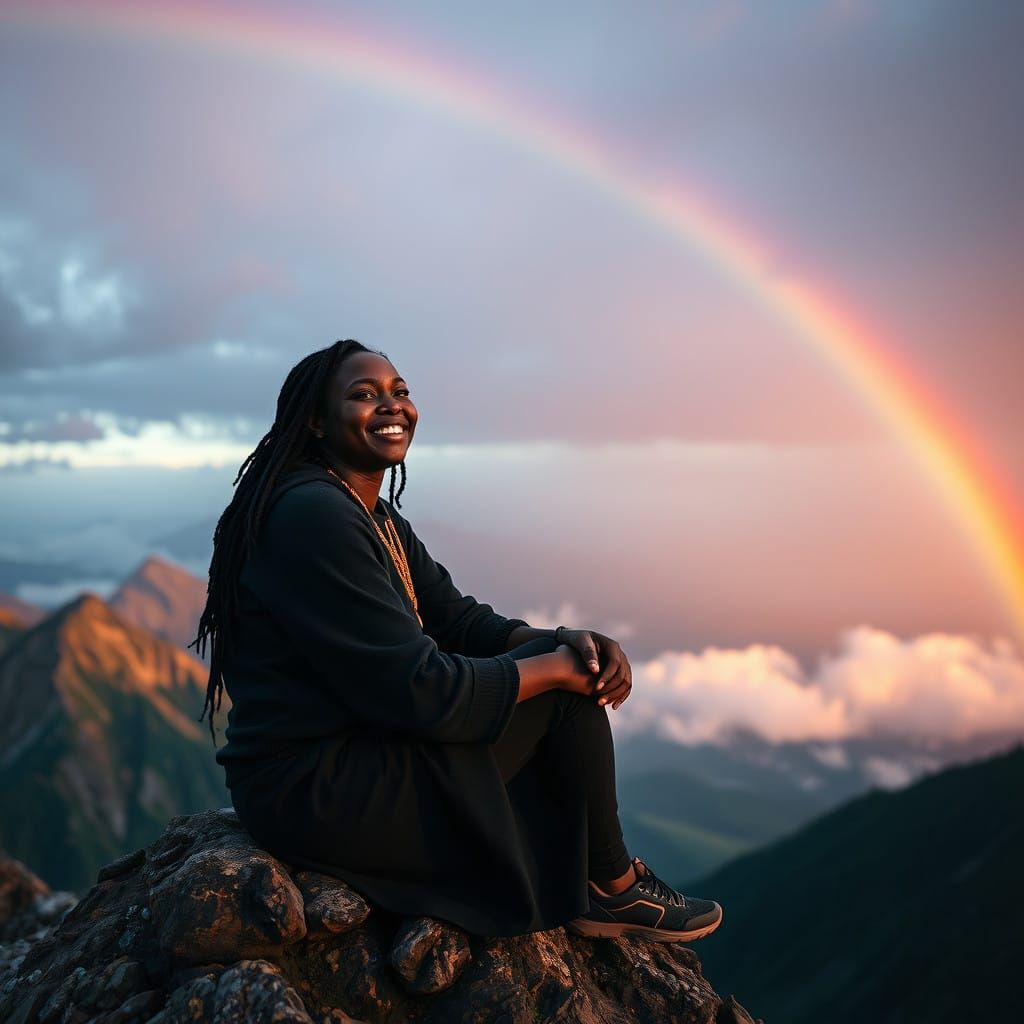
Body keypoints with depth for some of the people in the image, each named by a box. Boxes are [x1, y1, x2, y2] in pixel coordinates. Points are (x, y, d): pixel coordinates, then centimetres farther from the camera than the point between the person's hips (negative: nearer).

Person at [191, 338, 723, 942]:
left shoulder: (380, 521, 12)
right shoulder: (314, 516, -21)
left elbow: (460, 620, 10)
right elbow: (417, 692, -25)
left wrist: (573, 642, -8)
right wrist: (556, 666, -14)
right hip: (319, 794, -10)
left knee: (577, 663, 13)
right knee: (567, 687, -10)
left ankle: (580, 885, 22)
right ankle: (612, 887, 11)